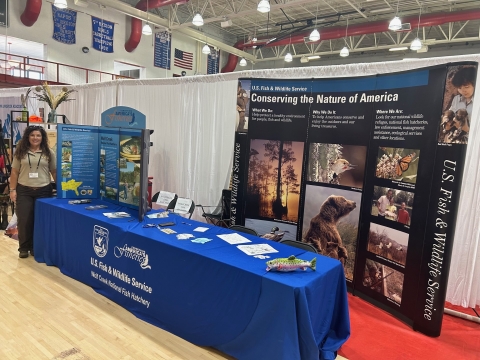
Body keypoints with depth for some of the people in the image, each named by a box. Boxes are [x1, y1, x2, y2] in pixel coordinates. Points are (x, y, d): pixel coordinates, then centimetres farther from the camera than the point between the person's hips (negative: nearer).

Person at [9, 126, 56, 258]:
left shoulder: (49, 153, 3)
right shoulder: (20, 152, 4)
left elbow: (55, 172, 5)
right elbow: (14, 172, 5)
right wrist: (12, 189, -1)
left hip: (43, 190, 0)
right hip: (24, 190, 0)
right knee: (24, 220, 4)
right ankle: (23, 247, 17)